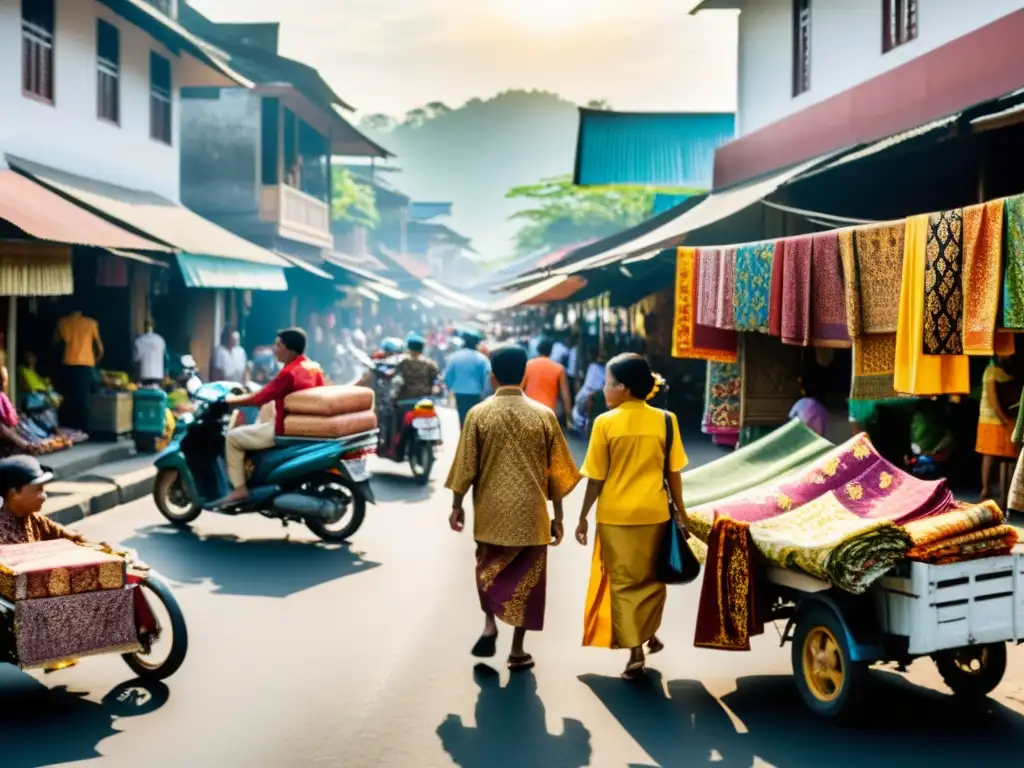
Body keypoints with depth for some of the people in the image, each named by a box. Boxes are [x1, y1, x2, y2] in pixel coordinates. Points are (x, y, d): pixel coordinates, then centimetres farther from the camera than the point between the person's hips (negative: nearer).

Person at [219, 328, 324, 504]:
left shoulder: (289, 373, -23)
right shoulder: (314, 368, 4)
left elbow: (261, 398, -19)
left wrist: (233, 400, -2)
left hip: (285, 431, -9)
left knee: (233, 436, 3)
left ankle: (239, 488, 3)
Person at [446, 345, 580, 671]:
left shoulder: (478, 414, -5)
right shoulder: (544, 415, -3)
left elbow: (466, 466, -2)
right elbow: (556, 471, 0)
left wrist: (457, 505, 11)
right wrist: (557, 517, 8)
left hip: (491, 511, 0)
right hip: (531, 513, 0)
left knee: (489, 570, 21)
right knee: (526, 579, 9)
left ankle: (489, 626, 5)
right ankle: (518, 650, 12)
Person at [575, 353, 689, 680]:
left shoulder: (605, 423, -11)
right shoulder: (665, 420, -5)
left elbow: (596, 478, -7)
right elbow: (674, 473, -1)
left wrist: (583, 517, 4)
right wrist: (680, 511, 12)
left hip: (615, 515, -2)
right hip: (653, 512, 3)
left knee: (622, 581, 7)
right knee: (652, 577, 22)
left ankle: (635, 651, 3)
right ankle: (649, 635, 35)